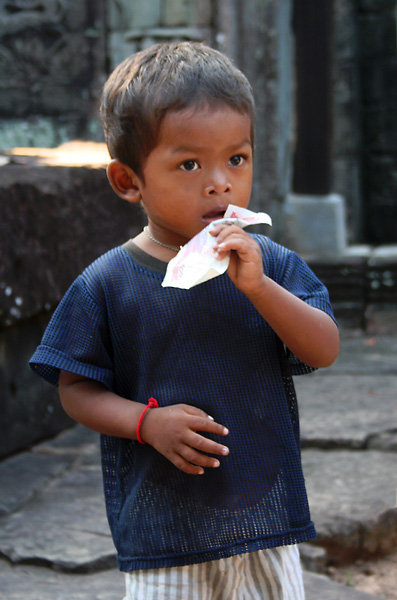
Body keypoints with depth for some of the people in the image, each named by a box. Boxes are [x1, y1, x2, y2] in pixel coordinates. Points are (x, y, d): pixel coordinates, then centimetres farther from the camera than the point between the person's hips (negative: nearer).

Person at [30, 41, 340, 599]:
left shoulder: (271, 264, -2)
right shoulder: (107, 283, -7)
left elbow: (324, 351, -9)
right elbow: (77, 389, -3)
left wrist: (257, 285, -22)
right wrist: (148, 422, -19)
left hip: (266, 512, 2)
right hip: (161, 527, -2)